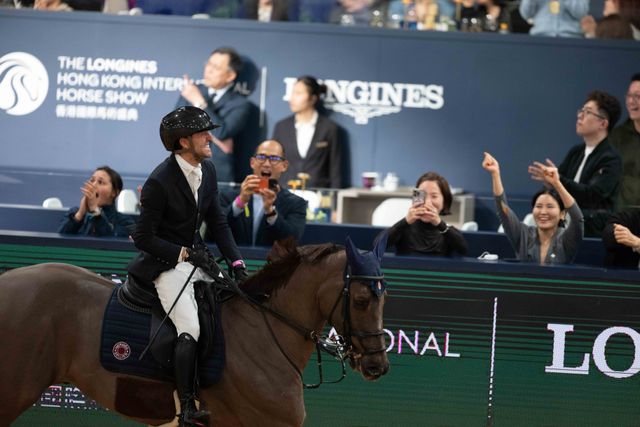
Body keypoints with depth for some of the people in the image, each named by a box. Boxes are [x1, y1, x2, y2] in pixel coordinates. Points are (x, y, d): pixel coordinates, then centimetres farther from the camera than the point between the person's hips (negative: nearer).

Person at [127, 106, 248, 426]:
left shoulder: (207, 171, 3)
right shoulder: (159, 182, -20)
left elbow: (218, 223, 10)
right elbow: (143, 238, -15)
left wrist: (237, 264, 0)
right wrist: (186, 254, -17)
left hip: (197, 259, 8)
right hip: (167, 265, -8)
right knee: (191, 330, -23)